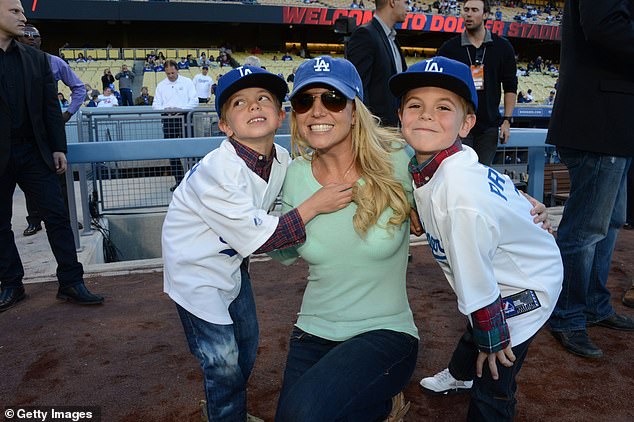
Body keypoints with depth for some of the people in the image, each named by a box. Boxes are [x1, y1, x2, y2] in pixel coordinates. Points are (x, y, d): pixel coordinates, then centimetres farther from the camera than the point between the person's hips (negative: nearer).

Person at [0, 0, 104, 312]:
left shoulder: (37, 59, 8)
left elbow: (50, 107, 7)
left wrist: (58, 148, 2)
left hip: (34, 152, 2)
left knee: (57, 216, -1)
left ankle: (71, 283, 6)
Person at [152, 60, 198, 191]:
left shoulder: (187, 82, 6)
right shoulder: (161, 85, 13)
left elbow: (194, 100, 0)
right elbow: (155, 105, 11)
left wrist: (182, 109, -15)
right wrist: (165, 109, -11)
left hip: (184, 117, -3)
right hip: (168, 119, 3)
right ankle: (179, 180, 9)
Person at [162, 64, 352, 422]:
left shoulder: (282, 160, -9)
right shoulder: (217, 172, -31)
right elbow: (260, 238, -29)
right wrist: (315, 205, -30)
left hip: (232, 257, 7)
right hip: (197, 268, -7)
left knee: (247, 346, 21)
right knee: (223, 362, -3)